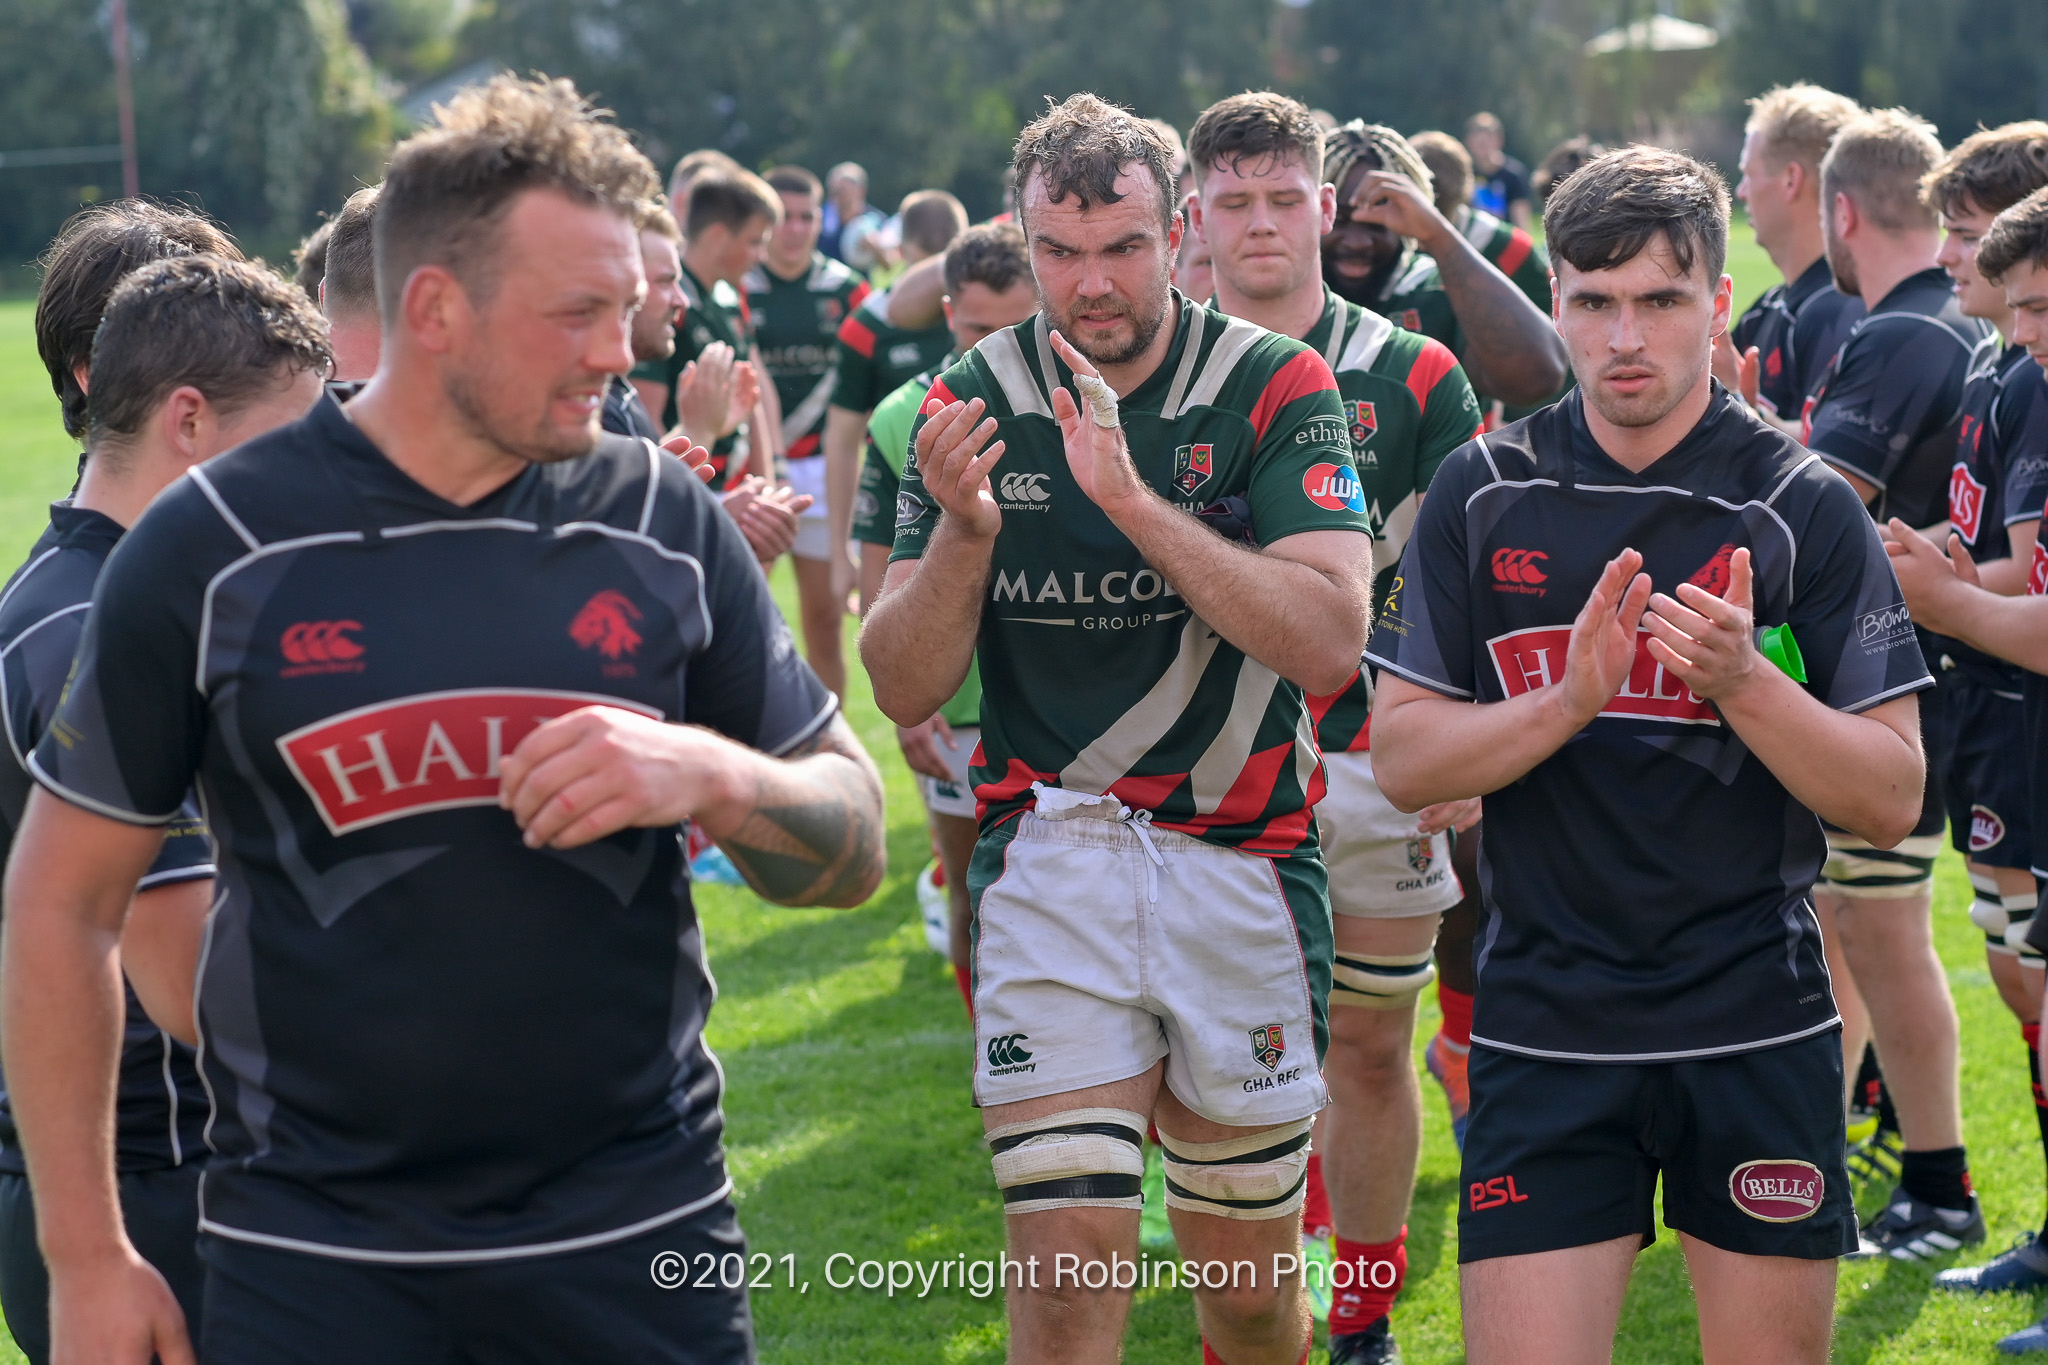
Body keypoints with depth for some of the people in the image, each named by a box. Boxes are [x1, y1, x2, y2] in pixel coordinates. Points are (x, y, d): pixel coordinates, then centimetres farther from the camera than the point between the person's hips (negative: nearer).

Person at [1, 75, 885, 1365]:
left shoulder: (666, 522, 1)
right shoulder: (210, 547, -4)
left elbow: (853, 846, 6)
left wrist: (714, 773, -16)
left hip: (641, 1241, 2)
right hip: (313, 1256, -2)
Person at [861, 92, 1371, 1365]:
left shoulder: (1275, 386, -6)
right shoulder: (973, 402, 1)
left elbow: (1330, 642, -19)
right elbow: (905, 689, -1)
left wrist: (1135, 499, -27)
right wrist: (964, 530, -20)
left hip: (1244, 852, 0)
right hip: (1049, 857, 0)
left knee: (1250, 1262, 10)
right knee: (1067, 1247, -12)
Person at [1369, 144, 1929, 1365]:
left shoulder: (1805, 506, -2)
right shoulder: (1483, 495, 3)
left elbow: (1892, 798, -4)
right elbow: (1402, 760, 0)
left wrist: (1739, 680, -19)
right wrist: (1571, 699, -16)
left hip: (1759, 1034, 0)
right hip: (1545, 1027, 0)